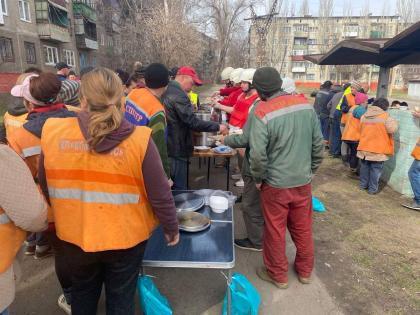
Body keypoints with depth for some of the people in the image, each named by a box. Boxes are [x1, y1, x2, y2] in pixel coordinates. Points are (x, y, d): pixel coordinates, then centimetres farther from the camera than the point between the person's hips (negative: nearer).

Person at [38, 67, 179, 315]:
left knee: (83, 292, 31)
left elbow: (46, 188, 1)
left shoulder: (52, 132, -13)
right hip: (125, 237, -2)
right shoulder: (138, 139, -21)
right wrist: (172, 229, 1)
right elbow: (161, 196, -17)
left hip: (73, 236, 3)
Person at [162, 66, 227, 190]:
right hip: (176, 151, -10)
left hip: (166, 148, 10)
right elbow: (193, 123, -23)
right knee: (178, 190, 1)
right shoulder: (178, 95, -19)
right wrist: (218, 127, -15)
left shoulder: (167, 91, 12)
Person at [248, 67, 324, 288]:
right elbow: (318, 143, 3)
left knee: (275, 231, 14)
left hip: (276, 184, -5)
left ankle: (278, 275, 32)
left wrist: (258, 178, -4)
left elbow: (258, 154, -21)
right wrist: (311, 169, 15)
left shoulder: (263, 113, -19)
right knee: (303, 229, 20)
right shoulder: (305, 104, -3)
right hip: (303, 181, 5)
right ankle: (305, 271, 39)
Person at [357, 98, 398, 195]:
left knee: (365, 166, 17)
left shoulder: (364, 116, 7)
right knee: (376, 169, 5)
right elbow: (392, 128, -16)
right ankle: (373, 189, 11)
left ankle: (363, 185, 27)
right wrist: (393, 121, 3)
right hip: (378, 149, -5)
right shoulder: (385, 116, -10)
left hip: (364, 147, 5)